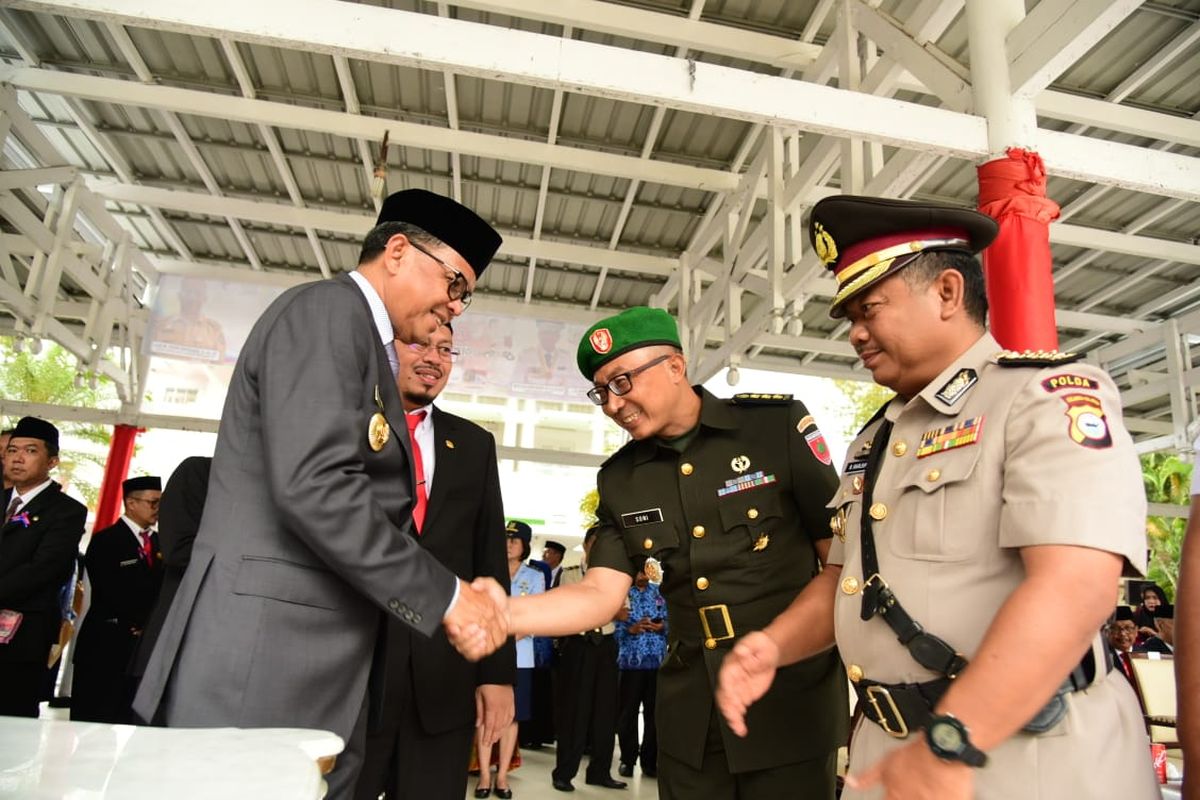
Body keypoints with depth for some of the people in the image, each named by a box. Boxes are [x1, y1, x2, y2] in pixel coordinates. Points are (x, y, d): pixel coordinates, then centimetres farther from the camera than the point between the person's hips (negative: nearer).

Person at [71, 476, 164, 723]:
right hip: (105, 646, -4)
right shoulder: (105, 540, -4)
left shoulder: (160, 543, 13)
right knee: (93, 720, 1)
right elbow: (109, 593, -11)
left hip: (146, 646, 5)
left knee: (128, 720, 5)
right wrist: (137, 624, -6)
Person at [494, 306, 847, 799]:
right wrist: (503, 614, -20)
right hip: (690, 711, 4)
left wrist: (857, 667, -11)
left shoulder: (778, 426, -9)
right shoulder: (619, 480, 2)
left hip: (792, 695, -3)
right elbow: (601, 595, -4)